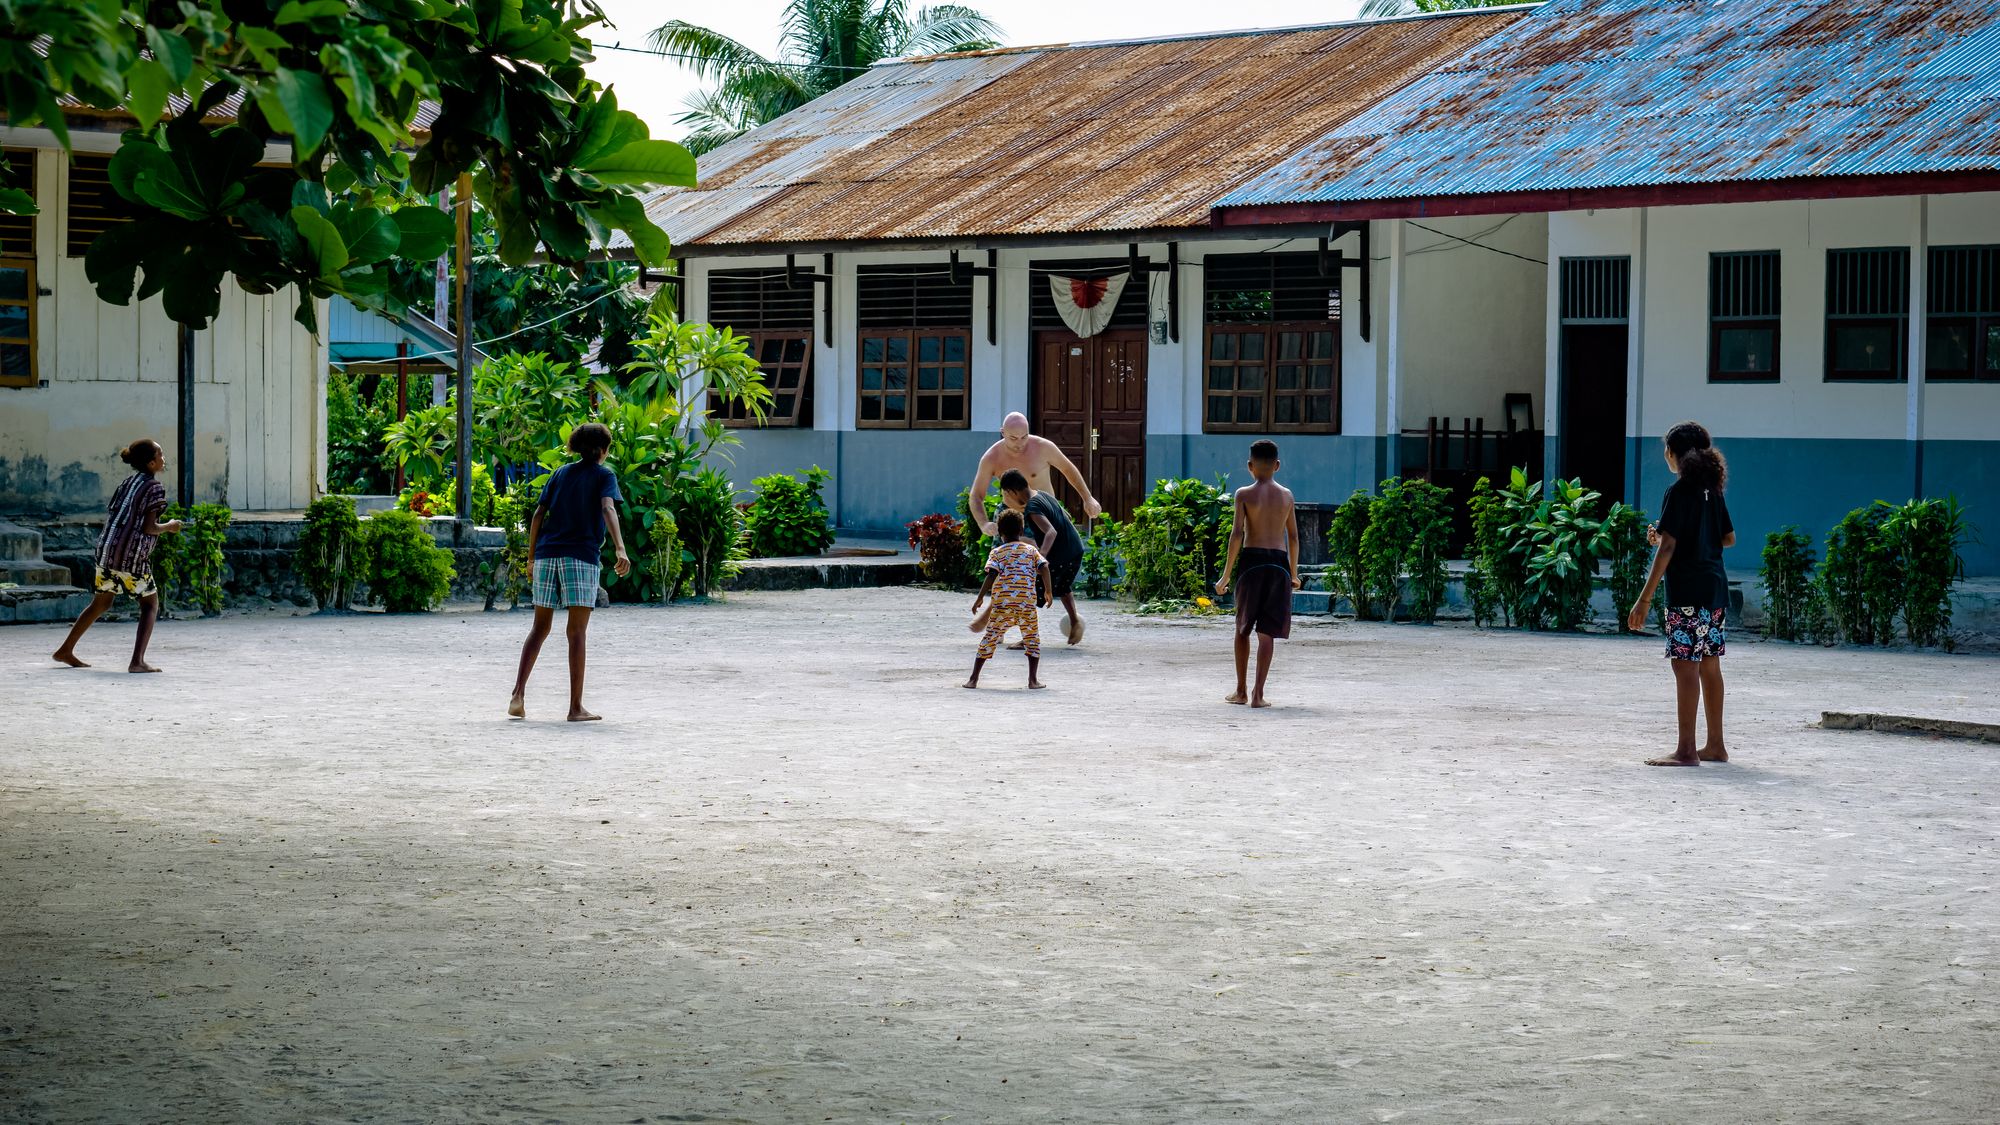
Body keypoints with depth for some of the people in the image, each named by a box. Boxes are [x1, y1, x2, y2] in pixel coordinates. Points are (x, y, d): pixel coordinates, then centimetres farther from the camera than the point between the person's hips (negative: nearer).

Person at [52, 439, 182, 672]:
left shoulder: (127, 483, 15)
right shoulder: (155, 487, -7)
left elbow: (110, 516, 15)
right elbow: (149, 527, -13)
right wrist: (169, 527, 3)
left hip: (106, 550, 7)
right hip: (132, 557, -7)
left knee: (101, 603, 22)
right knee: (150, 603, 7)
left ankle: (65, 651, 29)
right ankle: (138, 661, -6)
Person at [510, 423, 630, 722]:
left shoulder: (560, 473, 17)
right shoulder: (604, 475, 4)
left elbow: (538, 514, 12)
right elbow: (608, 509, -14)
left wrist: (531, 557, 17)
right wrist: (620, 549, -25)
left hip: (546, 554, 4)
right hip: (580, 557, -4)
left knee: (540, 628, 12)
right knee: (576, 632, -3)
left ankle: (518, 695, 0)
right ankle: (576, 707, -4)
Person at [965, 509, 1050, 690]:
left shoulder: (997, 553, 7)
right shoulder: (1031, 550, 13)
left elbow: (991, 575, -7)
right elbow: (1044, 568, 0)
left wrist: (980, 598, -4)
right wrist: (1047, 592, 7)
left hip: (1003, 603, -1)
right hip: (1027, 603, 1)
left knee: (990, 638, 6)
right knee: (1032, 640, 14)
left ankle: (974, 679, 4)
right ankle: (1033, 679, 4)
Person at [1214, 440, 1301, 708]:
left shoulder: (1244, 494, -2)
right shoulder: (1286, 495, 7)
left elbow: (1237, 533, -8)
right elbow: (1293, 537, 9)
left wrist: (1226, 575, -5)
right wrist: (1294, 573, 20)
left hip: (1252, 561, -2)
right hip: (1279, 563, 2)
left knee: (1242, 628, 13)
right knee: (1267, 632, 1)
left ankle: (1241, 691, 15)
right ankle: (1258, 694, -4)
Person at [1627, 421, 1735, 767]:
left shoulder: (1679, 492, -12)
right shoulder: (1711, 491, 11)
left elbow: (1667, 548, -17)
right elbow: (1729, 538, 21)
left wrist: (1645, 599, -17)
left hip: (1688, 593, -8)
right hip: (1715, 588, 8)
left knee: (1685, 667, -7)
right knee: (1709, 666, 14)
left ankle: (1686, 750, -9)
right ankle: (1714, 745, 21)